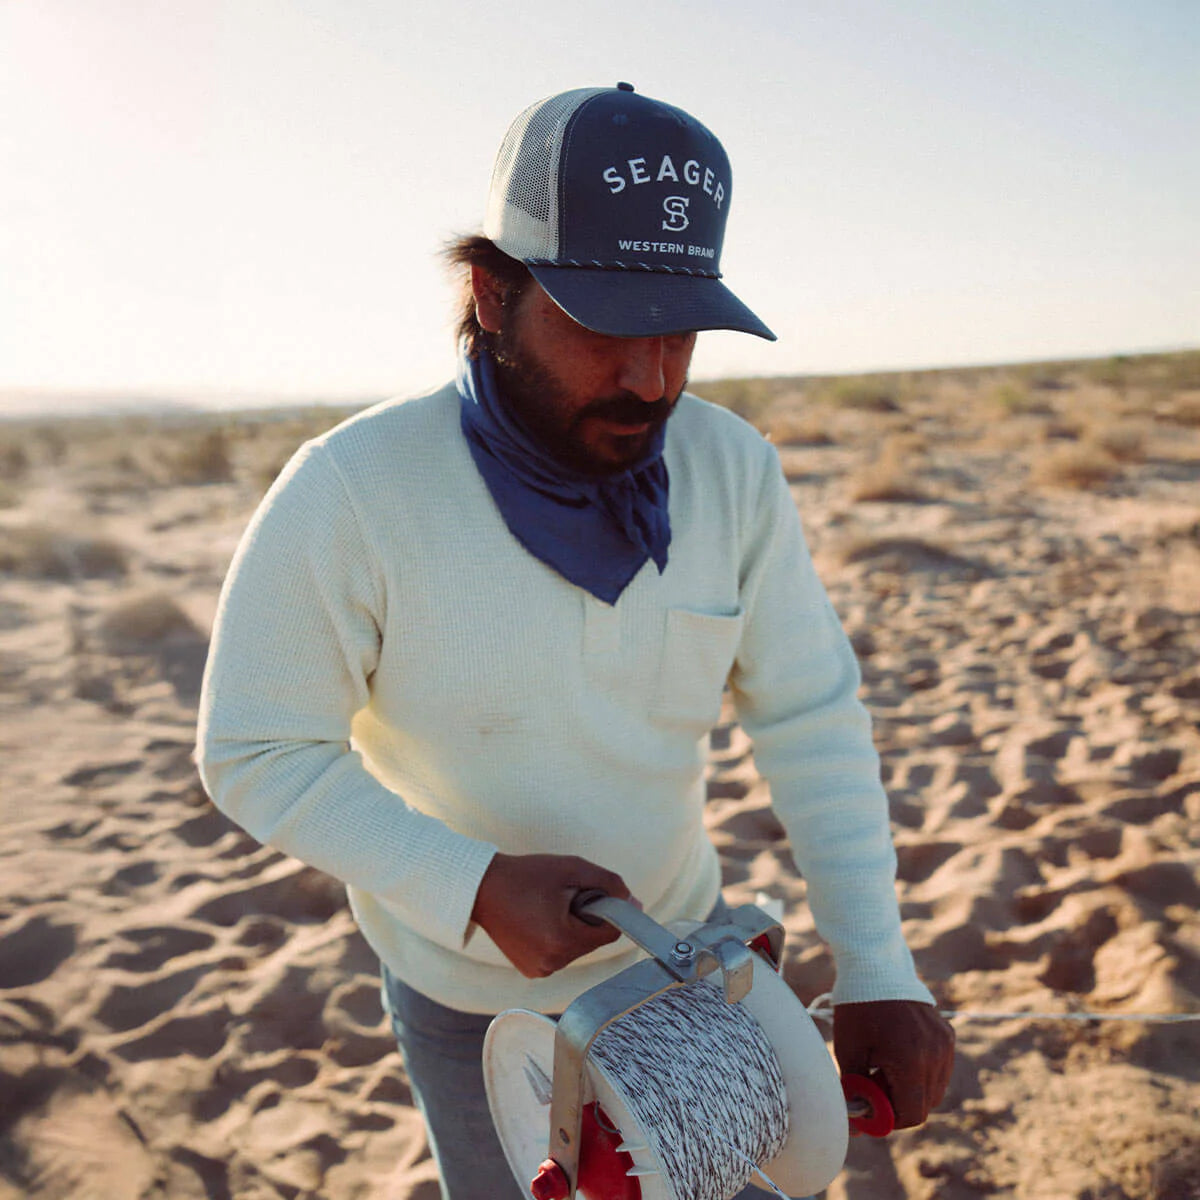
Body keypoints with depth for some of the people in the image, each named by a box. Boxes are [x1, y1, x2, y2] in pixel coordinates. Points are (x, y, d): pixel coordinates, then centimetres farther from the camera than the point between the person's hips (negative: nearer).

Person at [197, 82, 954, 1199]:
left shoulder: (734, 469, -17)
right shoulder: (348, 493, -27)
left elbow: (810, 715, -12)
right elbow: (258, 754, -19)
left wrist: (879, 971, -18)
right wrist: (473, 888, -30)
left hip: (680, 941, 4)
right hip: (471, 991, -3)